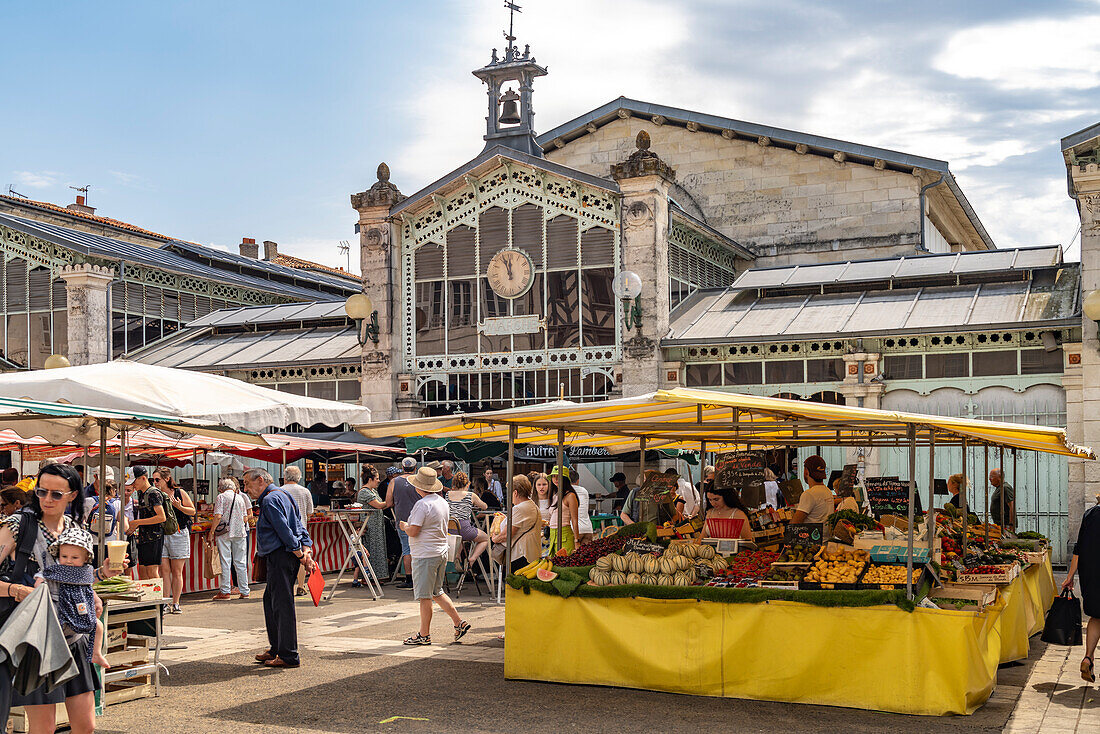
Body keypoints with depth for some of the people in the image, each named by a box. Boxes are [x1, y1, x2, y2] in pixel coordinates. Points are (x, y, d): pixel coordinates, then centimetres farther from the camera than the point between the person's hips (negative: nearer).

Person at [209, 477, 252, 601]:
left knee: (225, 562, -1)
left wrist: (211, 532, -9)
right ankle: (244, 591, 10)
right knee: (240, 562, 8)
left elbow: (218, 516, -13)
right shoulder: (240, 498, 11)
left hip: (224, 532, -4)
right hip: (240, 532, 4)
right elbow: (245, 518, 12)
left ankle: (225, 591, 0)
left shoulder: (221, 497, -4)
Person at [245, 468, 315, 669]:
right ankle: (276, 649, 27)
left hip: (281, 557, -11)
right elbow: (299, 526, 15)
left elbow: (284, 530, -19)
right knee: (270, 600, 18)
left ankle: (289, 656, -3)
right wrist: (306, 549, 5)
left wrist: (299, 554, -16)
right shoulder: (281, 496, 20)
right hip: (281, 557, 11)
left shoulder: (270, 500, -12)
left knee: (282, 605, -7)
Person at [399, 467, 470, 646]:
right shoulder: (442, 502, 11)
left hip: (425, 555, -9)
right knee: (437, 592, 19)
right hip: (441, 552, 9)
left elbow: (413, 531, -21)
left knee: (424, 596, 0)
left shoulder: (422, 504, -18)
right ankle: (459, 623, 16)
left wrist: (405, 526, 1)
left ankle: (424, 635, 7)